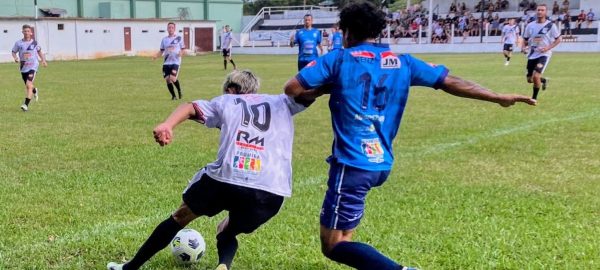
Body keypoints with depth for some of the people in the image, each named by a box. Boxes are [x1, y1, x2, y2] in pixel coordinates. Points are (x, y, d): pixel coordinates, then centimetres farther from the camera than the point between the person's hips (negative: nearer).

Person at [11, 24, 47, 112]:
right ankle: (35, 91, 54)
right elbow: (14, 52, 8)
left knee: (29, 84, -20)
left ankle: (26, 104, -21)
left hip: (33, 66, -3)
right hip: (23, 67, 3)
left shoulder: (34, 42, 0)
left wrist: (43, 60, 12)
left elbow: (39, 51, 17)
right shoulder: (18, 43, -1)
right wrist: (15, 58, -12)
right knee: (27, 85, 16)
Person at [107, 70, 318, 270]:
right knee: (227, 232, 31)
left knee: (180, 217, 28)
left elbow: (190, 107, 4)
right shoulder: (282, 103, 25)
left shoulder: (225, 101, 21)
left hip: (225, 180, -1)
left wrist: (167, 125, -12)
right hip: (271, 194, 2)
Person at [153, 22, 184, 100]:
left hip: (176, 62, -4)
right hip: (166, 62, 4)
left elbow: (183, 49, 7)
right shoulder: (164, 39, 12)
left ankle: (179, 91, 8)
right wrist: (156, 56, -3)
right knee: (167, 79, -1)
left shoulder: (179, 38, 3)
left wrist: (181, 53, -15)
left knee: (173, 78, -20)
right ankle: (173, 96, 16)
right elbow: (161, 51, 16)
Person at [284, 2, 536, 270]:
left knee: (333, 245, -2)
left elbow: (292, 88, -10)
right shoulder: (403, 62, 7)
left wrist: (325, 86, 9)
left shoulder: (338, 59, -6)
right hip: (382, 165, 7)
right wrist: (498, 97, 14)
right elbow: (451, 82, 7)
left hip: (352, 165, -7)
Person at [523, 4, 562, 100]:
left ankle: (534, 98, -2)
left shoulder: (551, 25, -7)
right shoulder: (530, 26, 3)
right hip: (532, 55, 5)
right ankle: (543, 80, 45)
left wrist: (548, 47, -13)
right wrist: (524, 46, -9)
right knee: (530, 79, 10)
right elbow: (526, 40, 14)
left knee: (536, 76, -22)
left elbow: (558, 39, 1)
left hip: (544, 54, -5)